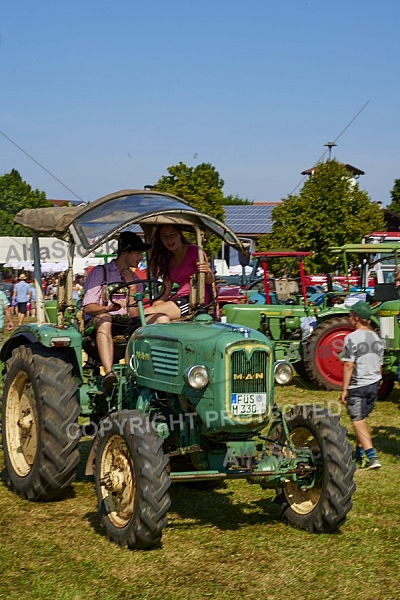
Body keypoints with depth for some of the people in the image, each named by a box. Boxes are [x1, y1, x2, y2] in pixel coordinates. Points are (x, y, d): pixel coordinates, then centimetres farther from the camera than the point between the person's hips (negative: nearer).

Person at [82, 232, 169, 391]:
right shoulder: (100, 272, 6)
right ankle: (109, 374, -57)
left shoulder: (134, 279, 20)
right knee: (104, 319, -41)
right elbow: (88, 307, -4)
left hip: (127, 324, 5)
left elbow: (134, 316, 9)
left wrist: (132, 287, 0)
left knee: (162, 318, -17)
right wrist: (110, 307, -23)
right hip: (97, 323, -5)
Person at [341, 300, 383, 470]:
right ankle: (359, 453, 27)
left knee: (358, 421, -2)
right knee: (361, 419, 19)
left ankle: (372, 457, -11)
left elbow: (348, 366, -16)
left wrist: (344, 389, -12)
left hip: (357, 386, -7)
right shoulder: (376, 338, 7)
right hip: (373, 384, 7)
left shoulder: (352, 338, -14)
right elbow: (379, 366, 13)